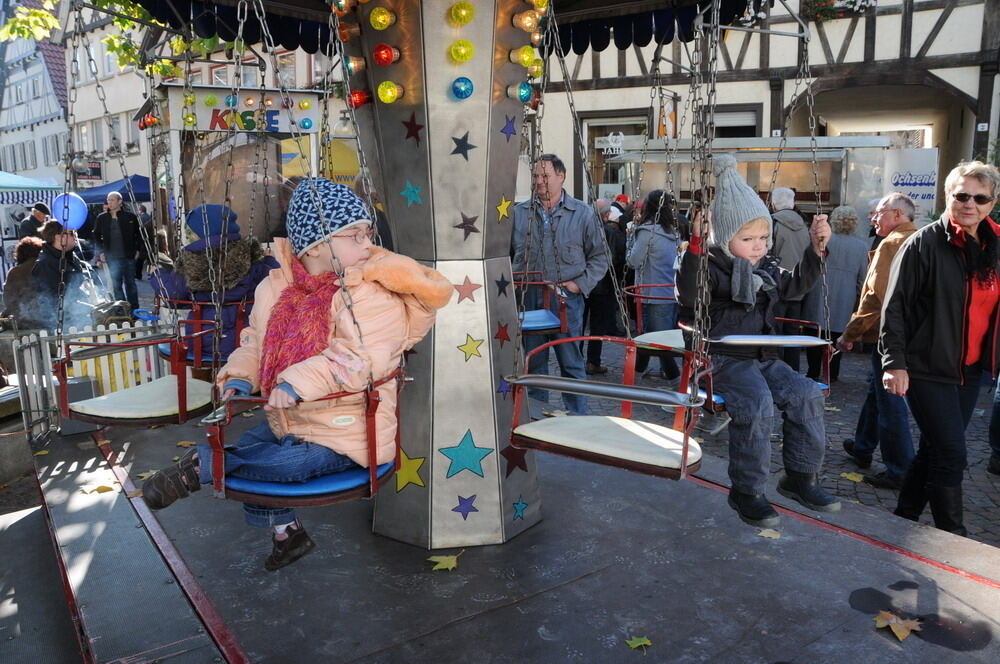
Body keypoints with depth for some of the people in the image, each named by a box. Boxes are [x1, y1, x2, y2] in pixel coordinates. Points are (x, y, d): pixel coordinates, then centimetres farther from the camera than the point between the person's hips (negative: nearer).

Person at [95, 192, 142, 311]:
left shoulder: (130, 217, 3)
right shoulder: (102, 218, 6)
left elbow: (138, 235, 10)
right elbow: (96, 236, 14)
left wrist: (138, 250, 3)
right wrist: (100, 253, 5)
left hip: (129, 256, 0)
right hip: (112, 257, 1)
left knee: (130, 283, 8)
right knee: (116, 284, -1)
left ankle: (134, 309, 15)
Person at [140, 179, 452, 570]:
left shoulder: (372, 296, -17)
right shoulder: (275, 288, 3)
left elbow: (359, 356, -31)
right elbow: (256, 342, 11)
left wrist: (298, 383, -40)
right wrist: (240, 378, -9)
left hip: (340, 438, -7)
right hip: (286, 423, 7)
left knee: (282, 463, -22)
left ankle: (200, 466, 6)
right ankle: (285, 531, 30)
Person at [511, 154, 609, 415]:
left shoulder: (582, 213, 5)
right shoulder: (519, 213, 9)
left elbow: (599, 257, 8)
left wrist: (580, 284, -4)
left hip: (566, 297, -2)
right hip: (528, 298, 2)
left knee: (571, 362, 2)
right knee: (534, 362, 11)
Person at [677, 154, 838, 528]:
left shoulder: (768, 269, 14)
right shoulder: (712, 267, -11)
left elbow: (796, 285, 30)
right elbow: (689, 293, -31)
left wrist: (816, 250, 18)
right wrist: (696, 246, -42)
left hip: (762, 357, 8)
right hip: (722, 359, -8)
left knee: (806, 393, -9)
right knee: (757, 402, -31)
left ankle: (800, 476, 8)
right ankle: (746, 492, -15)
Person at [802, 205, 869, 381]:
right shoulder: (861, 246, 1)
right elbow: (863, 277, 6)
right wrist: (858, 300, 16)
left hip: (819, 296, -2)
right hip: (845, 300, 2)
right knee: (837, 336, 10)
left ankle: (813, 372, 7)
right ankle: (832, 373, 13)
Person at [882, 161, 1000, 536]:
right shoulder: (925, 244, -11)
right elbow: (895, 306, -13)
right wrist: (895, 362, -18)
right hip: (927, 368, -6)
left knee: (934, 450, 13)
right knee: (951, 455, -6)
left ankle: (904, 519, 28)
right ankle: (952, 536, 9)